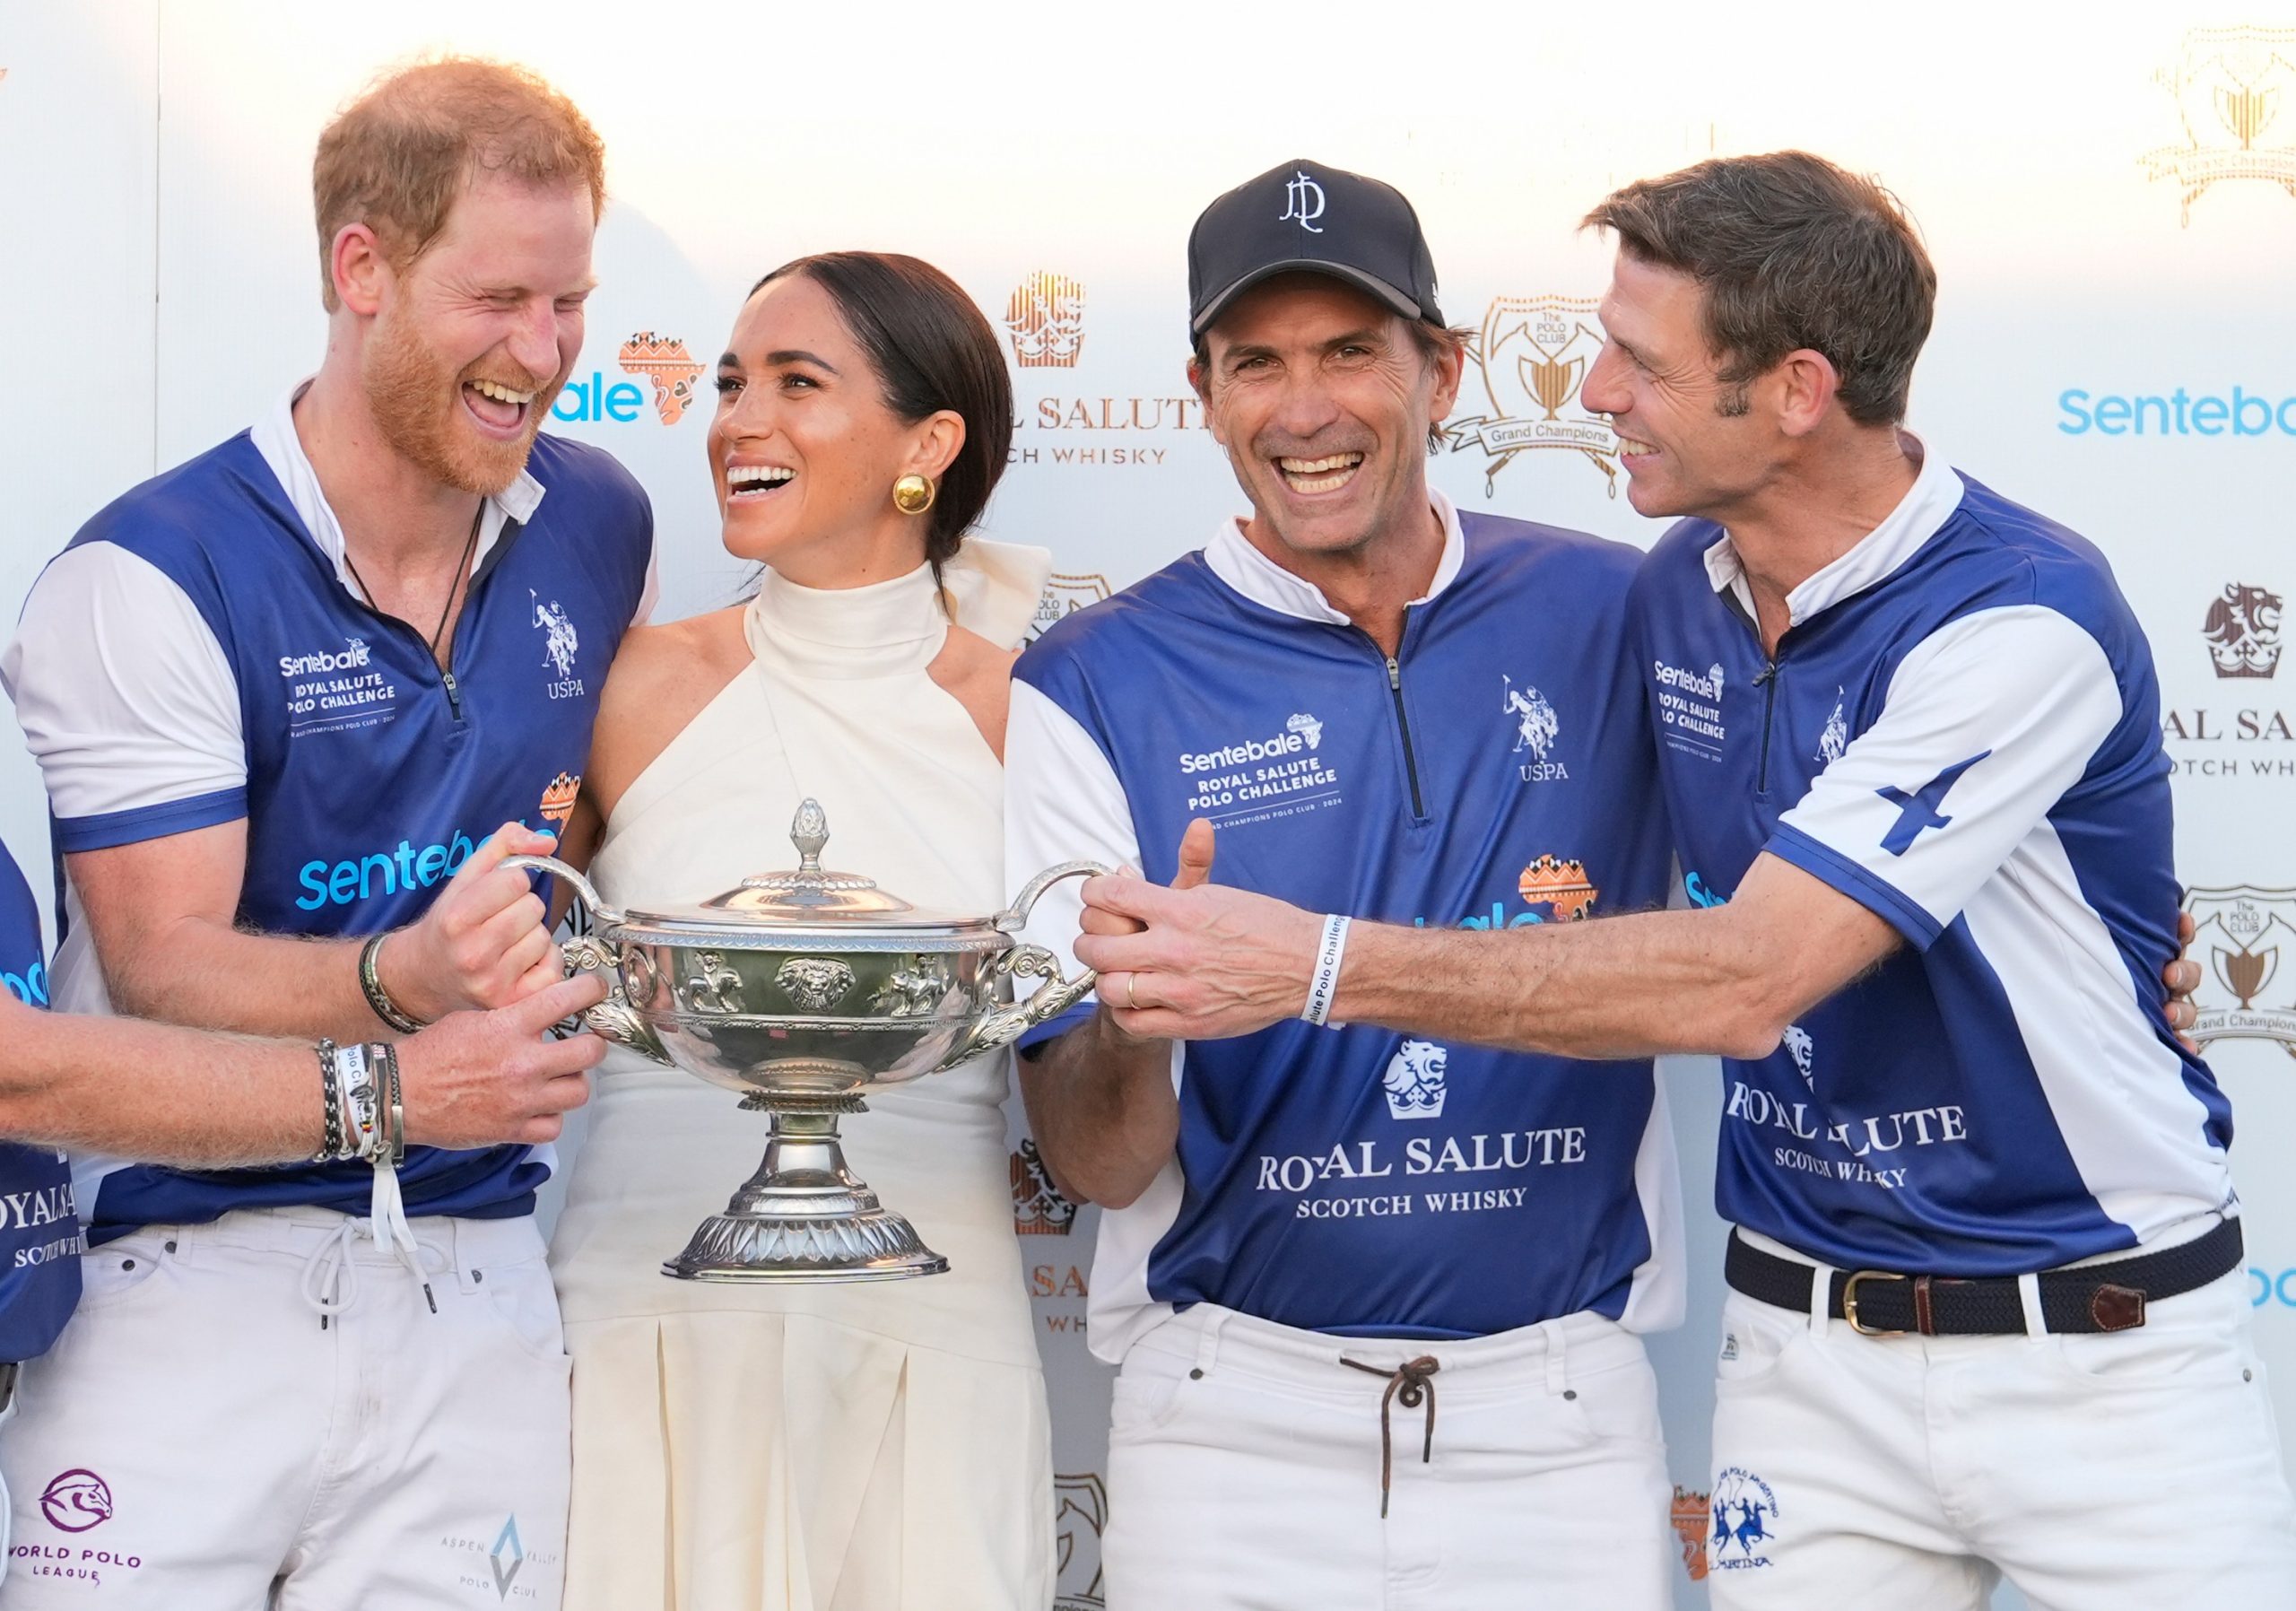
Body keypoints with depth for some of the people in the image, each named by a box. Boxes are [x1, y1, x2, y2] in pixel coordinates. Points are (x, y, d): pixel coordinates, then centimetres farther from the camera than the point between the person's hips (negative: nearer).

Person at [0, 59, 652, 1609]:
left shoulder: (601, 530, 7)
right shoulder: (149, 580, -9)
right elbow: (162, 972, -14)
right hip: (187, 1288, -4)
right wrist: (404, 979, -31)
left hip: (477, 1292, 4)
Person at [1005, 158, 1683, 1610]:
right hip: (1236, 1420, -1)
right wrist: (1129, 1025, -26)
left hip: (1561, 1410, 1)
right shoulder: (1095, 689, -5)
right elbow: (1096, 1162, -6)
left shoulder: (1614, 619, -1)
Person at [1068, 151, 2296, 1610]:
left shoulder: (2024, 617, -21)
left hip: (2103, 1341, -5)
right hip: (1809, 1335, 5)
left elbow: (1741, 982, -28)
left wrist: (1323, 966, -30)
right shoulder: (1677, 589, 2)